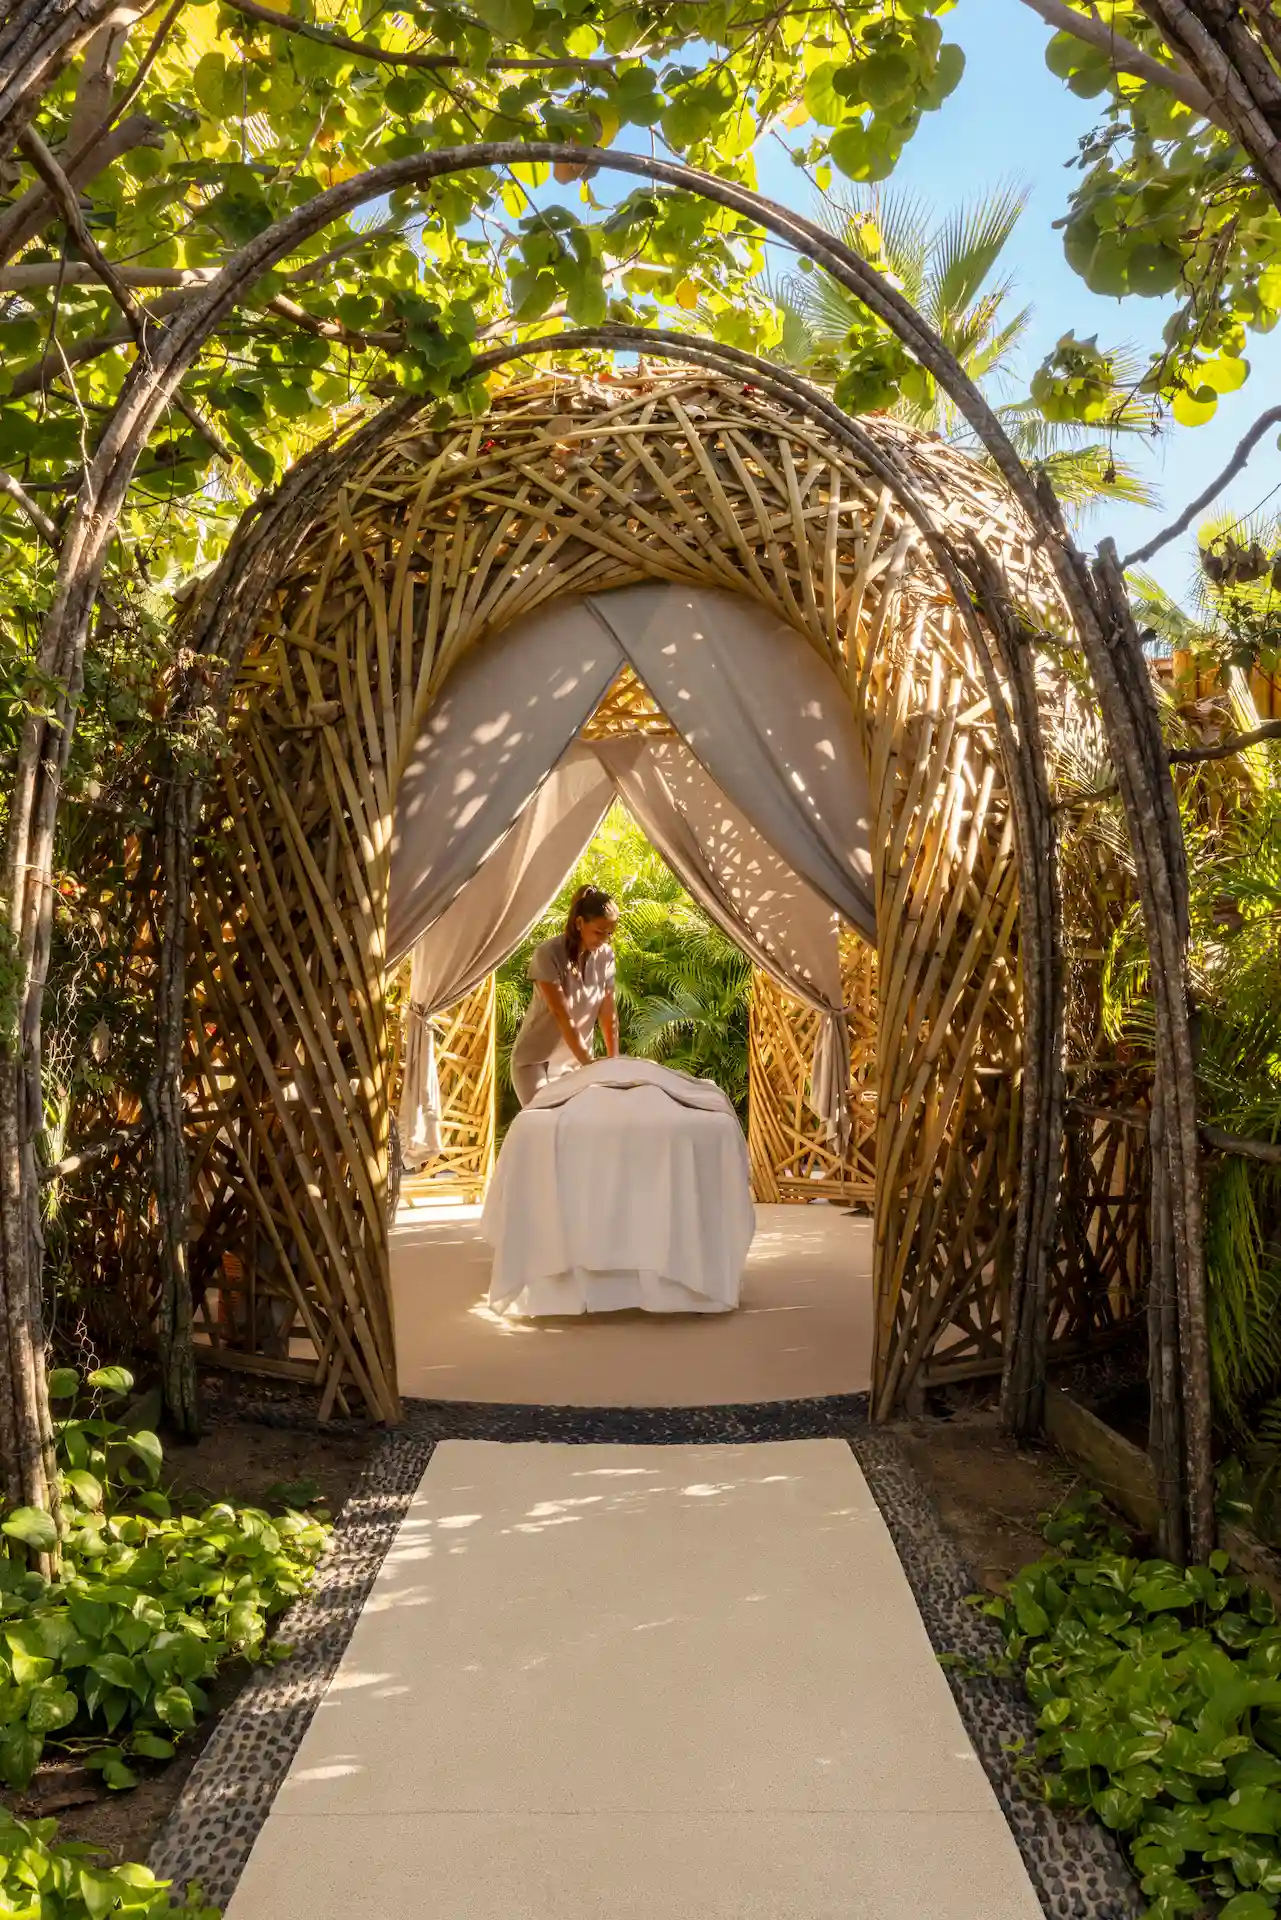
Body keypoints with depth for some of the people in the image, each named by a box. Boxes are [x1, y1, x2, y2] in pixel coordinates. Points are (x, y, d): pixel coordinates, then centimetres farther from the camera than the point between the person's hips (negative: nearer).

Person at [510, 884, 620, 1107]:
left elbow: (608, 1011, -1)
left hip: (574, 1060, 5)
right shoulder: (548, 954, -21)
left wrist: (614, 1060, -7)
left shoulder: (605, 956, -5)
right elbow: (562, 1015, -23)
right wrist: (590, 1066, -25)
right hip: (535, 1059, -4)